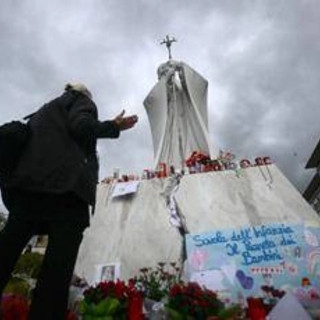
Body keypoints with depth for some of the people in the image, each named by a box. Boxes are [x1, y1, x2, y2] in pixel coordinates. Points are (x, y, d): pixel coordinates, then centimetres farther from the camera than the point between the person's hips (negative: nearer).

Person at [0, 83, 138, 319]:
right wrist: (115, 126, 4)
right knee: (61, 255, -10)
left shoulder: (46, 109, 36)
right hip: (65, 181, -7)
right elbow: (81, 126, -6)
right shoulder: (82, 100, 16)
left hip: (26, 180, 8)